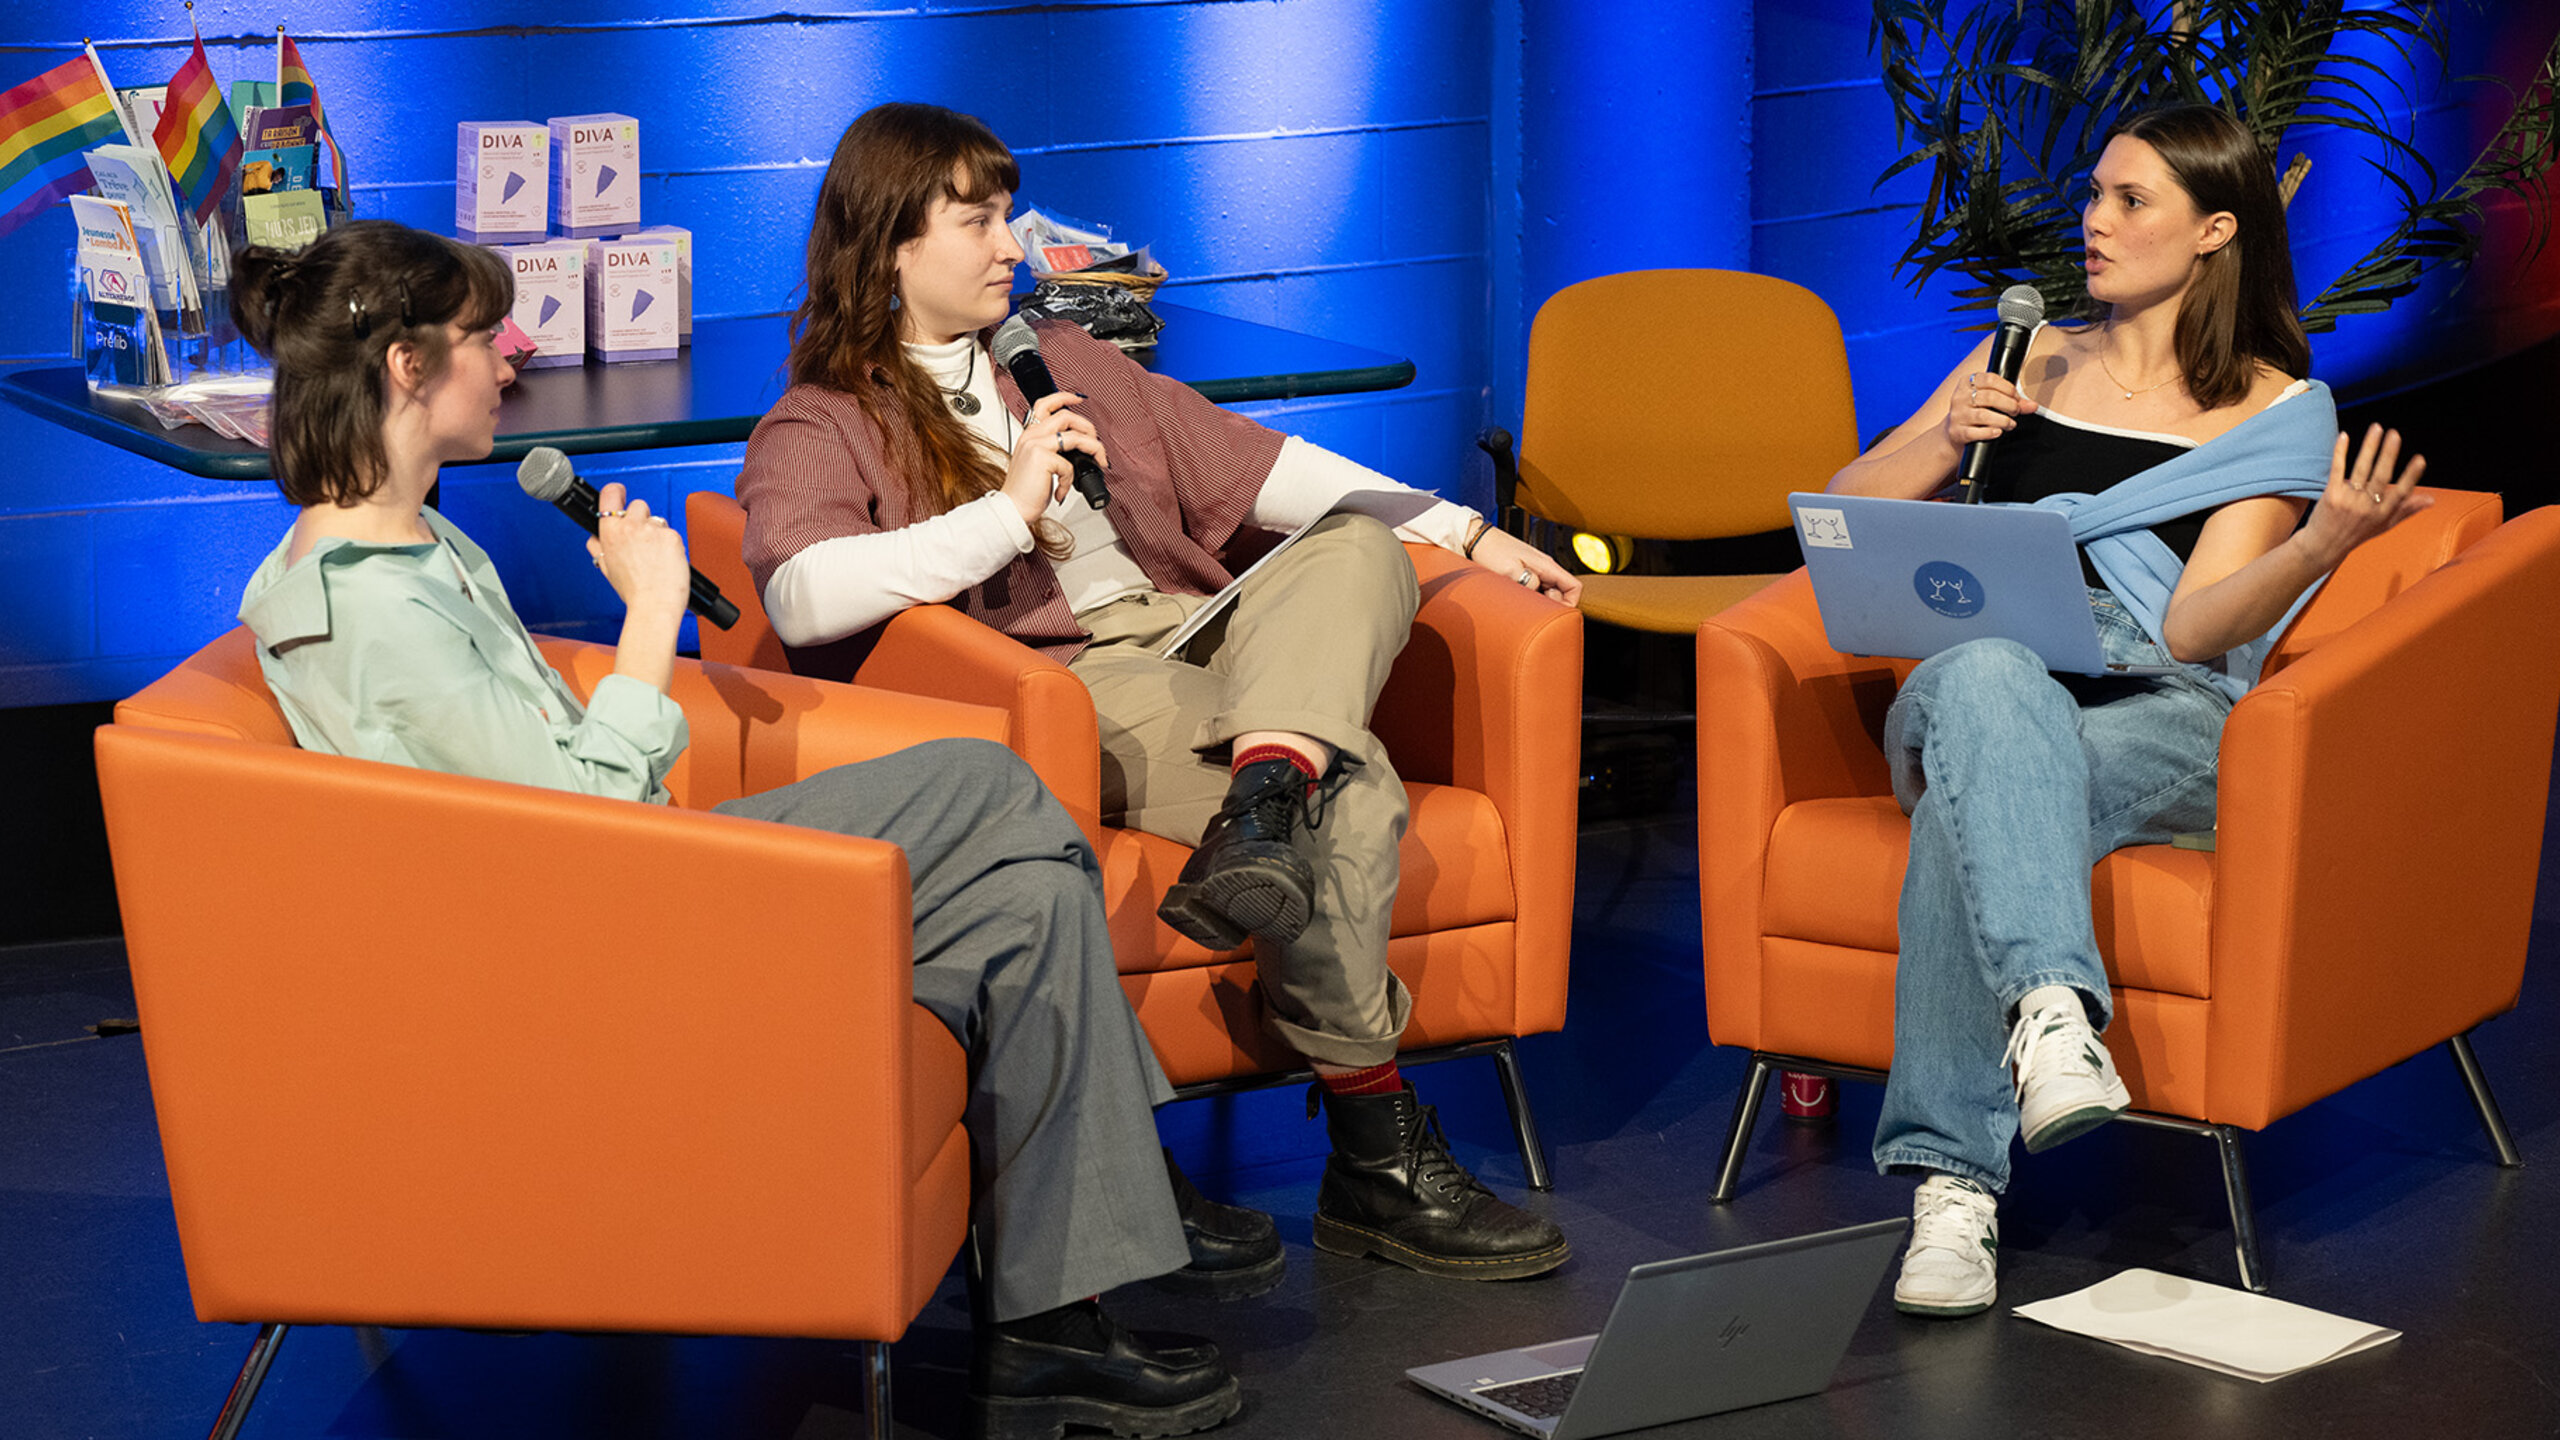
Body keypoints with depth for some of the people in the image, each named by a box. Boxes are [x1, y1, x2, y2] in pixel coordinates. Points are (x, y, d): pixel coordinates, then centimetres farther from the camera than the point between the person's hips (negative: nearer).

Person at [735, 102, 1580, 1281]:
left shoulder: (1063, 363, 29)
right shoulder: (819, 430, 6)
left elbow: (1252, 465, 28)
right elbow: (801, 597, -16)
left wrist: (1465, 532, 20)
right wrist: (1007, 514, -19)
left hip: (1195, 637, 7)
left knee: (1358, 547, -24)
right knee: (1348, 795, -30)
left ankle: (1256, 822, -47)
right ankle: (1375, 1159, -28)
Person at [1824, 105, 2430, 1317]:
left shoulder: (2277, 412, 12)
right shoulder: (2029, 362, 23)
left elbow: (2195, 627, -3)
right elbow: (1841, 514, 20)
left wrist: (2323, 543, -21)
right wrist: (1944, 443, 0)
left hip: (2165, 721, -2)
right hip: (1983, 688, 2)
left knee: (1968, 812, -38)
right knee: (1988, 676, -39)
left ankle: (1953, 1176, -46)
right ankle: (2051, 1000, -60)